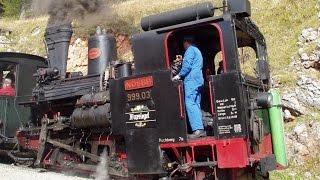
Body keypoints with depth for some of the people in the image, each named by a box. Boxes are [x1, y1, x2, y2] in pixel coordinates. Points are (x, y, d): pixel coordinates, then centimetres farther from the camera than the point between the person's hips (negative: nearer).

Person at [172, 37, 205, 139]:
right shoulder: (197, 51, 28)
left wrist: (179, 75, -4)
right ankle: (201, 130, 5)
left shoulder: (190, 50, -2)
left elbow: (187, 65, -14)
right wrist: (182, 75, 25)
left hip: (191, 80, -10)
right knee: (196, 105, 8)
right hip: (198, 81, 10)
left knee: (190, 104, -15)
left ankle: (197, 130, -23)